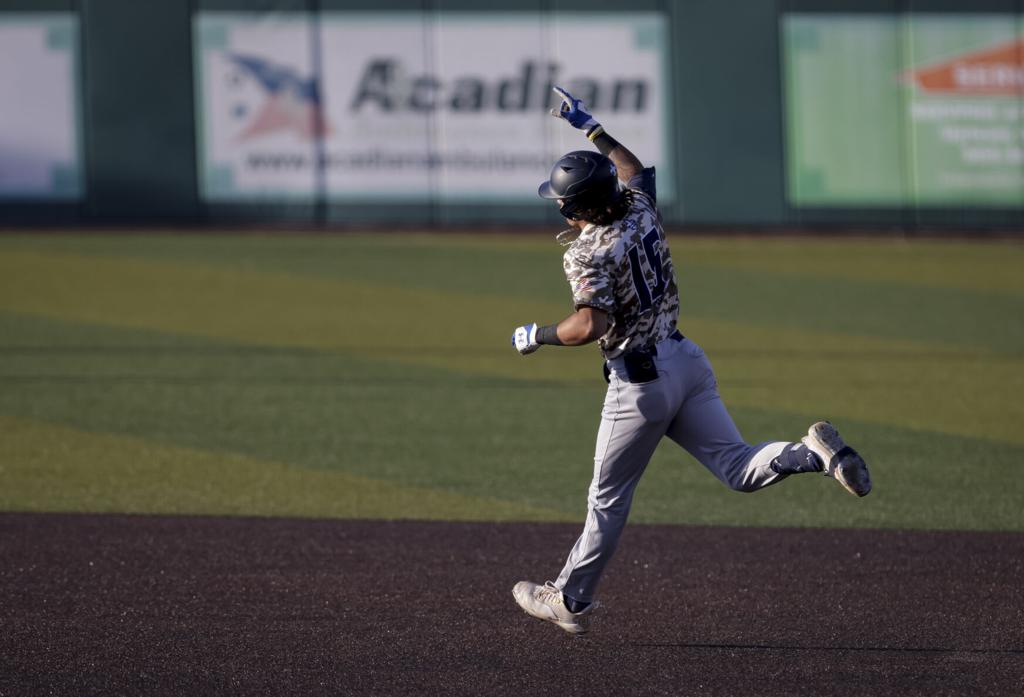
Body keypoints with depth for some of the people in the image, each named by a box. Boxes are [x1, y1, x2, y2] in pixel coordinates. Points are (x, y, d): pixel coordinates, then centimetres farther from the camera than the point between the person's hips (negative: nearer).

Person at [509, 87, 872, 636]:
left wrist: (536, 337, -11)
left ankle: (571, 601, 19)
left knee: (608, 500, 7)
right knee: (740, 470, 2)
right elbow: (636, 168, 29)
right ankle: (813, 452, -25)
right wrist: (590, 128, 37)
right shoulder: (641, 212, 5)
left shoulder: (586, 252, -16)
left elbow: (589, 326, -27)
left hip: (640, 381, -7)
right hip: (687, 360, 7)